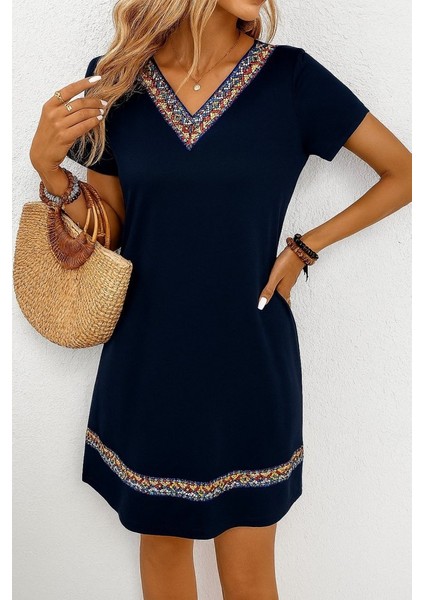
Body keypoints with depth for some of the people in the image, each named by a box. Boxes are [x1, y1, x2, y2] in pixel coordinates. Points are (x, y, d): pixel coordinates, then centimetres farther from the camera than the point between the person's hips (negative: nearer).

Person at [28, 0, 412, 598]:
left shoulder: (291, 77, -7)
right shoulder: (113, 79, -2)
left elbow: (405, 173, 2)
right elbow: (108, 232, 5)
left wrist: (307, 246, -3)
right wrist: (48, 166, -11)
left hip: (248, 363, -1)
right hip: (146, 364, 2)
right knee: (161, 544, 22)